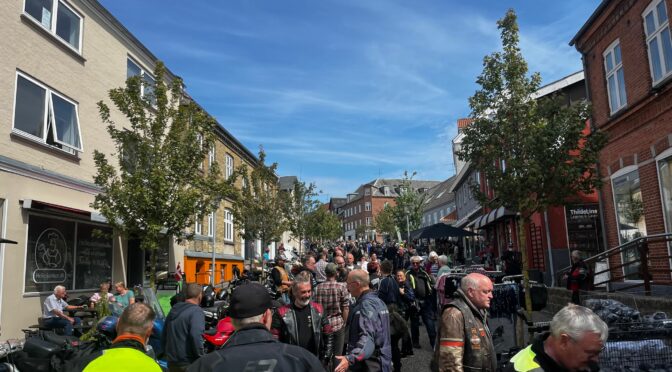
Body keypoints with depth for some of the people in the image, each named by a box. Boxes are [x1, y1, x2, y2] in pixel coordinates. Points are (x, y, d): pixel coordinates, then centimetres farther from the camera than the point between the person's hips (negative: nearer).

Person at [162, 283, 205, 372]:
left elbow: (163, 337, 18)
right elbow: (196, 337, -26)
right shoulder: (196, 311, -13)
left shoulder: (173, 310, 12)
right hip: (188, 364, -8)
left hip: (171, 363, 8)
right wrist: (201, 359, -16)